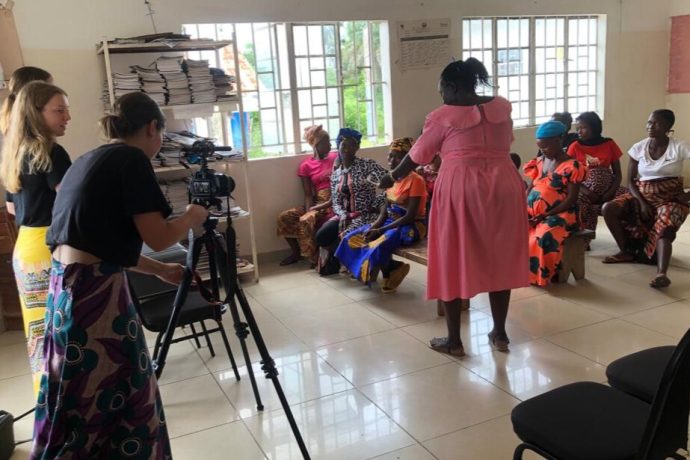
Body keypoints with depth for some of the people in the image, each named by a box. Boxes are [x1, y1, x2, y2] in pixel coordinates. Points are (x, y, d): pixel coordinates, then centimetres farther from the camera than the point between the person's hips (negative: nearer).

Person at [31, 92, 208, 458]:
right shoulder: (132, 159, -9)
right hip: (94, 290, -9)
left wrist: (160, 271, 28)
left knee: (82, 403, 17)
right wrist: (190, 218, 8)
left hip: (66, 284, 9)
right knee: (111, 398, 3)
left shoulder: (89, 159, 17)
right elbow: (158, 237, -12)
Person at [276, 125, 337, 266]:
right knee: (284, 217, -9)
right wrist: (308, 210, -19)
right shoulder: (306, 166, 7)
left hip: (334, 202, -4)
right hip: (316, 203, 4)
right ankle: (296, 252, 8)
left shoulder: (336, 158, 3)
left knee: (306, 221, -28)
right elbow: (308, 194, 2)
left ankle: (312, 255, -10)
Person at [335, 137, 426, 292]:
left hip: (411, 226, -8)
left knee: (379, 245, -32)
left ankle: (389, 273, 1)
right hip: (391, 222, 9)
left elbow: (409, 216, -20)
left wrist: (380, 231, -21)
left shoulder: (415, 180, -16)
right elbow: (384, 212, 8)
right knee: (353, 238, -6)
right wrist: (373, 227, -12)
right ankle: (393, 268, 0)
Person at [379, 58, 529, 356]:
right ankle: (499, 334, 23)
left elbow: (416, 157, 6)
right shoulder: (502, 107, 9)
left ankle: (454, 340, 13)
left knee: (453, 262, 6)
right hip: (503, 187, 5)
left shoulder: (443, 116, -3)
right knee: (499, 259, 14)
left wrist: (391, 179, 22)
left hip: (460, 191, -4)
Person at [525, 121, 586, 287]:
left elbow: (571, 199, -12)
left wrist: (546, 215, -19)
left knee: (545, 235, -37)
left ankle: (542, 274, -19)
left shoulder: (572, 166, -7)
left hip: (558, 215, -7)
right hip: (533, 214, 7)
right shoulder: (540, 162, 14)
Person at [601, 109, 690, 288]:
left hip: (670, 198, -4)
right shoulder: (638, 148, 2)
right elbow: (631, 181, 3)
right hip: (642, 195, 4)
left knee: (665, 225, -35)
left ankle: (662, 273, -49)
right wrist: (641, 202, -12)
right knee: (608, 209, -19)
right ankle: (626, 252, -3)